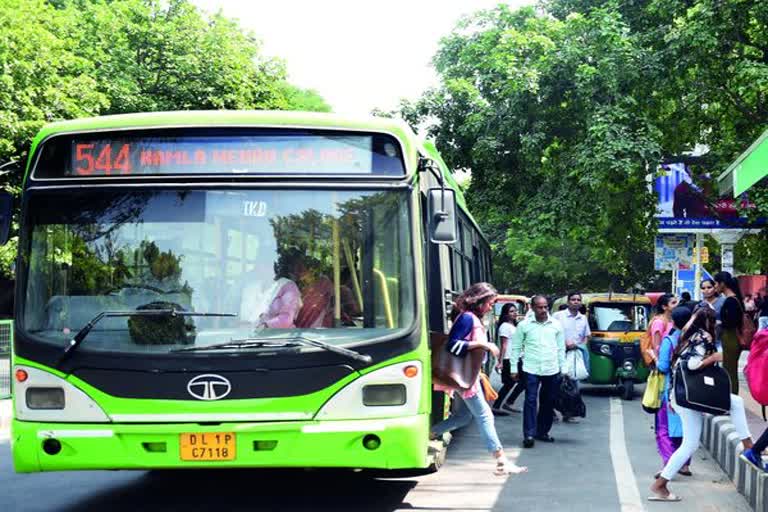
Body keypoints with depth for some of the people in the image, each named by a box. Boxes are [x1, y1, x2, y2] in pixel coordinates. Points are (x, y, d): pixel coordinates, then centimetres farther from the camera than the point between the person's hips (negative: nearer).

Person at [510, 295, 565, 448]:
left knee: (548, 402, 8)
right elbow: (516, 348, 4)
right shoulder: (524, 325, 0)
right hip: (531, 369, -3)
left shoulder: (556, 325, 6)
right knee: (531, 401, -10)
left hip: (552, 370, 3)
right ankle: (529, 434, -11)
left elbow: (561, 348, 12)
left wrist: (562, 368, 10)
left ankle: (542, 432, 20)